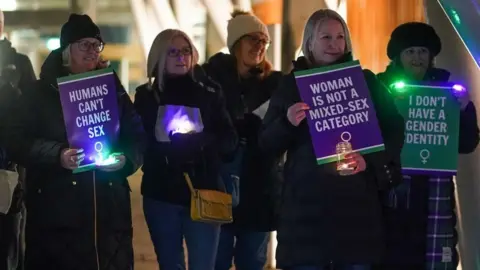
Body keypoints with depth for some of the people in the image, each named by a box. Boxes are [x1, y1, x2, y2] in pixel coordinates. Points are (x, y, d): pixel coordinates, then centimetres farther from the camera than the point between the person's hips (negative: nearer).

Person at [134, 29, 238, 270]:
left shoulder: (209, 92, 5)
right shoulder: (146, 96, 6)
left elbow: (230, 141, 0)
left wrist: (200, 141, -19)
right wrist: (168, 148, -16)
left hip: (204, 192, -1)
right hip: (161, 195, 1)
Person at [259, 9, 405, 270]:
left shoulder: (365, 81, 8)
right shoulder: (292, 84, 7)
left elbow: (394, 130, 5)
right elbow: (267, 143, 5)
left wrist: (371, 161, -12)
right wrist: (287, 122, -16)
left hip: (357, 203, 1)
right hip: (306, 203, -1)